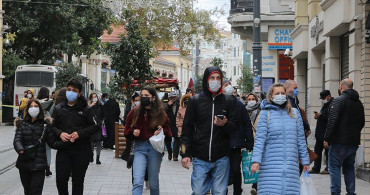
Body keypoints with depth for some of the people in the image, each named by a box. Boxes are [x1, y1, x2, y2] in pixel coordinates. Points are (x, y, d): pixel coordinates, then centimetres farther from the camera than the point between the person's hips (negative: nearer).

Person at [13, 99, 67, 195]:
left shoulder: (45, 125, 5)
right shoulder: (22, 124, 7)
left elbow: (53, 143, 3)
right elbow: (17, 140, -6)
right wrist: (21, 150, -28)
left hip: (39, 164, -2)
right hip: (24, 162, 2)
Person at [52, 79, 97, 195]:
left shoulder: (86, 109, 2)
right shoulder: (58, 108, 9)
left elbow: (94, 126, -1)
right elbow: (52, 126, 9)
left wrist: (79, 133, -15)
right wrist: (60, 133, -11)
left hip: (81, 151, -2)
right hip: (63, 150, 2)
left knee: (78, 181, 6)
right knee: (61, 179, -3)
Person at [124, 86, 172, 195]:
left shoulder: (160, 113, 3)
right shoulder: (134, 113, 5)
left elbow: (168, 132, 9)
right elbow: (126, 132, 11)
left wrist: (162, 131, -12)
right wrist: (133, 132, -10)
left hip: (155, 148, 0)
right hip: (140, 148, 0)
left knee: (154, 183, 8)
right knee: (137, 182, -15)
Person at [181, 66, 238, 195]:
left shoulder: (228, 101, 7)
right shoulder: (195, 101, 5)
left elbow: (235, 125, 7)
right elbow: (187, 128, 6)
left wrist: (225, 124, -16)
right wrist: (185, 153, -1)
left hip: (221, 159, 1)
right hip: (200, 159, -1)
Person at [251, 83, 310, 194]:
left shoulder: (294, 113, 14)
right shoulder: (265, 113, 5)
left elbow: (300, 139, 16)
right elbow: (260, 139, -2)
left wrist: (305, 160, 14)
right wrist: (256, 160, -12)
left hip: (291, 164, 2)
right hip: (270, 163, -2)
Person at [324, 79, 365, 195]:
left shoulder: (338, 101, -11)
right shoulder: (359, 103, 13)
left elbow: (332, 121, -18)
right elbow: (362, 122, 20)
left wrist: (327, 139, -14)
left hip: (339, 142, -7)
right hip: (354, 142, 7)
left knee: (334, 167, -3)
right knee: (349, 168, 16)